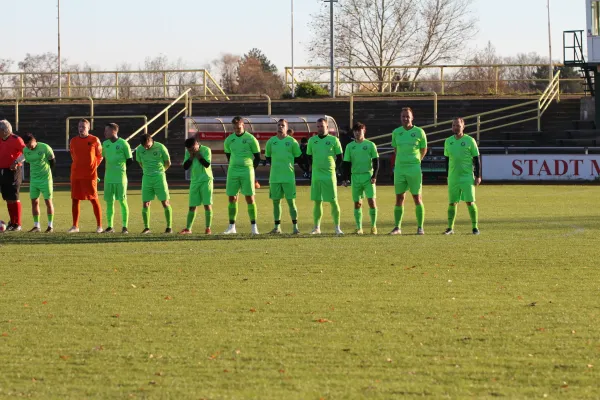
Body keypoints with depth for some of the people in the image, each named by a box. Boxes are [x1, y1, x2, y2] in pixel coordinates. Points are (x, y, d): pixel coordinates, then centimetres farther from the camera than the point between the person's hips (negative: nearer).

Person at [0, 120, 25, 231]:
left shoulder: (15, 139, -10)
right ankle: (12, 222, 16)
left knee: (14, 198, -7)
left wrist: (17, 162, -25)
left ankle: (17, 224, -2)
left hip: (13, 171, -7)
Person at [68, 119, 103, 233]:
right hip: (75, 175, 4)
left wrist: (93, 166, 6)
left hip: (90, 175, -4)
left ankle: (99, 226, 4)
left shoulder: (94, 140, -2)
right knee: (75, 199, 5)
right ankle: (75, 226, 12)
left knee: (94, 199, -3)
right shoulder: (73, 141, 8)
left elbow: (100, 156, 7)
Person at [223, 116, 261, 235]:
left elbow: (257, 157, 5)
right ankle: (231, 227, 10)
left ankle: (254, 226, -3)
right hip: (232, 171, 4)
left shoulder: (250, 139, -4)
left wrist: (250, 168, 6)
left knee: (250, 198, -6)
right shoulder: (229, 140, 7)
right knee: (232, 198, 4)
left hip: (247, 171, -4)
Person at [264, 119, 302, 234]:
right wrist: (276, 165, 8)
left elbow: (298, 157, 7)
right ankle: (277, 226, 12)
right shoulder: (271, 141, 8)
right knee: (276, 201, 5)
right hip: (274, 176, 3)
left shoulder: (292, 141, 0)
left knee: (291, 201, -4)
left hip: (289, 176, -3)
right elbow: (267, 157, 18)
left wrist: (289, 164, 2)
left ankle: (295, 226, 0)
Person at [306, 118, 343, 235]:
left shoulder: (333, 140, 0)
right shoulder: (312, 140, 9)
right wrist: (313, 169, 10)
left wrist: (333, 168, 1)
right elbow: (309, 157, 18)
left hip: (330, 176, -3)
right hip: (316, 176, 3)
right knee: (317, 202, 6)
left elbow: (340, 158, 5)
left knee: (333, 202, -3)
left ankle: (337, 227, 2)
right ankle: (317, 227, 12)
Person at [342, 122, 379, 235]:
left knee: (371, 200, -9)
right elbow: (346, 164, 10)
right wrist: (345, 179, 2)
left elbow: (376, 162, 2)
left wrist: (374, 176, -8)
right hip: (355, 177, 2)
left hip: (368, 176, -2)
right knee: (357, 203, 3)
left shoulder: (370, 145, 2)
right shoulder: (350, 146, 8)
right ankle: (359, 228, 8)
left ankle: (373, 226, 0)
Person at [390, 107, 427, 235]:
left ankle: (420, 227, 4)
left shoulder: (419, 132, -2)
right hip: (399, 169, 3)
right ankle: (397, 227, 10)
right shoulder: (396, 132, 7)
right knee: (399, 198, 4)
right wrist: (402, 160, 12)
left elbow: (424, 150, 8)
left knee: (417, 198, -2)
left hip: (414, 169, -3)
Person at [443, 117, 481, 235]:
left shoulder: (470, 141, -3)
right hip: (453, 178, 3)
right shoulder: (448, 141, 9)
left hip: (467, 177, -3)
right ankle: (450, 228, 12)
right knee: (452, 203, 4)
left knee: (470, 202, -7)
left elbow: (476, 159, 0)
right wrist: (448, 175, 15)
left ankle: (475, 227, 2)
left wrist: (478, 176, -4)